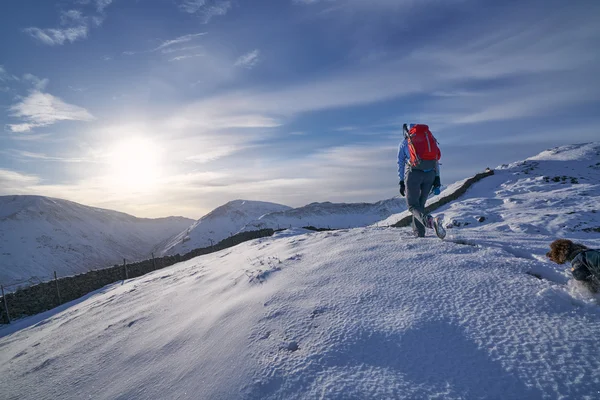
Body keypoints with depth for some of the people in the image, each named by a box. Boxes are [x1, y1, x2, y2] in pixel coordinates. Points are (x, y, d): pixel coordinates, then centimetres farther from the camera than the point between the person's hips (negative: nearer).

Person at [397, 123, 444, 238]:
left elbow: (400, 164, 10)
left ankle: (429, 221, -31)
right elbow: (436, 159, 13)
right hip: (430, 174, 4)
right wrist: (437, 178, 10)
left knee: (413, 205, -2)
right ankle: (419, 233, 14)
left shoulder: (404, 143, 15)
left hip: (413, 173, -4)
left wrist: (401, 182, 11)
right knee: (420, 204, 16)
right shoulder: (429, 137, 22)